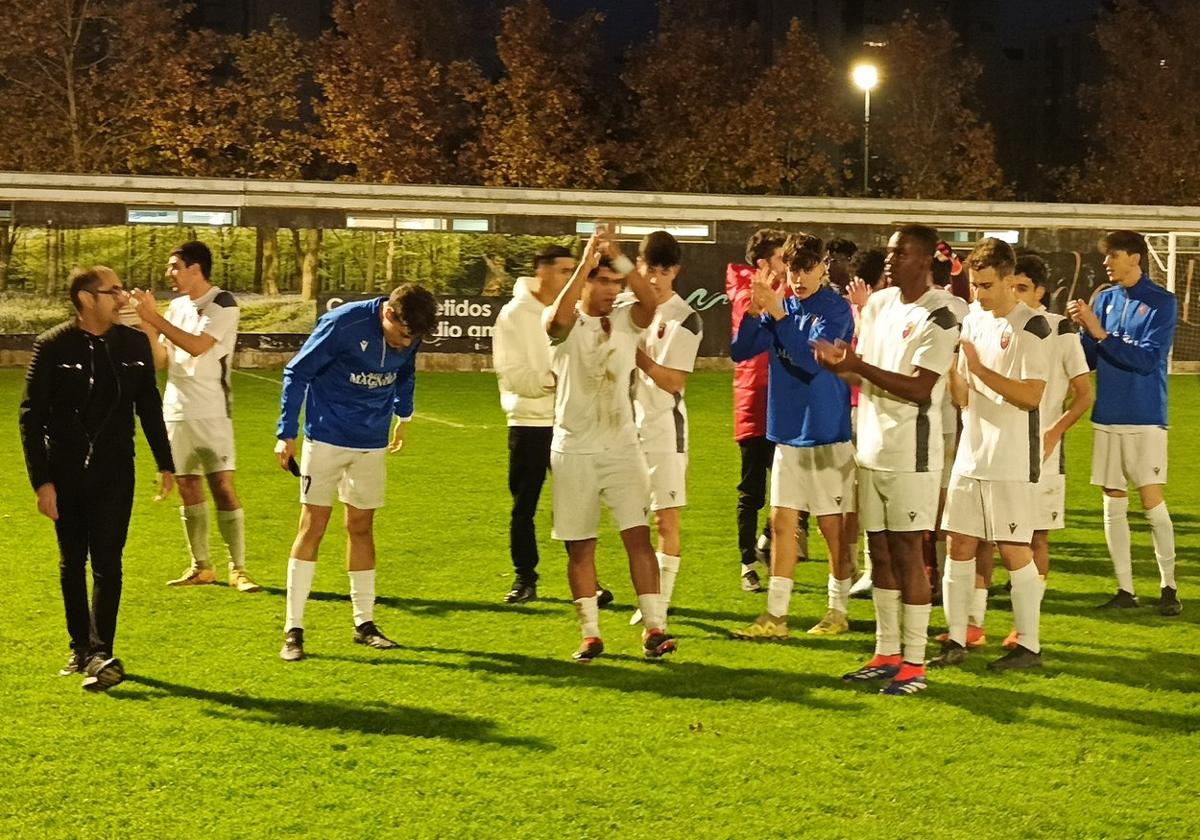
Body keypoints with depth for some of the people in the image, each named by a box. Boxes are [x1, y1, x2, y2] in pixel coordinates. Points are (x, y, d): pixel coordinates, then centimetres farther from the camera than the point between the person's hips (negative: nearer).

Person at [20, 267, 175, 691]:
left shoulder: (134, 344, 1)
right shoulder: (53, 346, -8)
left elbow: (149, 406, 13)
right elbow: (31, 416, -6)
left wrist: (165, 463, 14)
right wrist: (41, 481, -10)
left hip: (114, 472, 1)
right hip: (65, 473, -1)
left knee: (107, 562, -8)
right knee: (72, 563, 9)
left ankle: (101, 654, -12)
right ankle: (81, 648, 21)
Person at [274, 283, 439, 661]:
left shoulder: (409, 336, -5)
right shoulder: (342, 324, -21)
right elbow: (297, 372, -14)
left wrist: (403, 415, 26)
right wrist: (286, 434, -14)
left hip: (372, 443, 5)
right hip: (326, 439, -5)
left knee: (361, 527, 11)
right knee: (312, 527, -5)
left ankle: (364, 623, 19)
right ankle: (293, 630, -2)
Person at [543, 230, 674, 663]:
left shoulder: (627, 319, 3)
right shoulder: (567, 323, -3)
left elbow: (651, 302, -19)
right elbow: (557, 320, -28)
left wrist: (620, 259, -29)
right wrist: (586, 262, -32)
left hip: (622, 448, 1)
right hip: (574, 451, -1)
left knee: (638, 535, -7)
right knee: (579, 546, 5)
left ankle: (653, 628, -6)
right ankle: (590, 635, 13)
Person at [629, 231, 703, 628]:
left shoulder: (685, 319, -10)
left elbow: (674, 382, -15)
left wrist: (636, 353, -24)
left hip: (664, 429, -6)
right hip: (628, 425, 6)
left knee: (666, 518, -5)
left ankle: (661, 605, -1)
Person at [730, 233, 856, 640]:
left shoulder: (835, 309, -10)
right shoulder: (782, 306, 6)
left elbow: (813, 358, -24)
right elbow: (740, 351, 1)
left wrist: (777, 313, -26)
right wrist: (755, 310, -15)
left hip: (827, 433, -6)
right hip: (788, 431, 6)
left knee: (832, 526, 4)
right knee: (781, 522, 6)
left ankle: (838, 612, 17)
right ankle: (775, 616, 11)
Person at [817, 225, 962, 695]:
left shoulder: (939, 316, -13)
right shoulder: (878, 304, 12)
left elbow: (919, 387, -20)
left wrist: (859, 366, -23)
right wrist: (840, 362, -7)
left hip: (910, 454, -7)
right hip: (871, 448, 7)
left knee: (907, 552, -4)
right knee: (879, 552, 11)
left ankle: (914, 664, 3)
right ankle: (886, 654, 20)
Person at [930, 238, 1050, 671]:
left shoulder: (1031, 326, -9)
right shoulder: (972, 321, 11)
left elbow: (1031, 395, -17)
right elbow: (963, 398, 9)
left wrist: (980, 368, -21)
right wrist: (951, 368, -11)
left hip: (1011, 460, -6)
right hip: (971, 454, 6)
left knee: (1014, 551, -2)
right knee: (959, 545, 7)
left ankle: (1029, 645, 8)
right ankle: (956, 640, 15)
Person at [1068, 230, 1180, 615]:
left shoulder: (1161, 302, -6)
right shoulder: (1105, 299, 9)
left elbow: (1147, 359, -16)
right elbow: (1089, 360, 9)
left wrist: (1101, 334, -20)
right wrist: (1084, 328, -9)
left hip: (1145, 418, -5)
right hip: (1107, 417, 5)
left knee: (1152, 503, -4)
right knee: (1113, 504, 7)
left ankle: (1168, 587, 8)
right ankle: (1125, 589, 14)